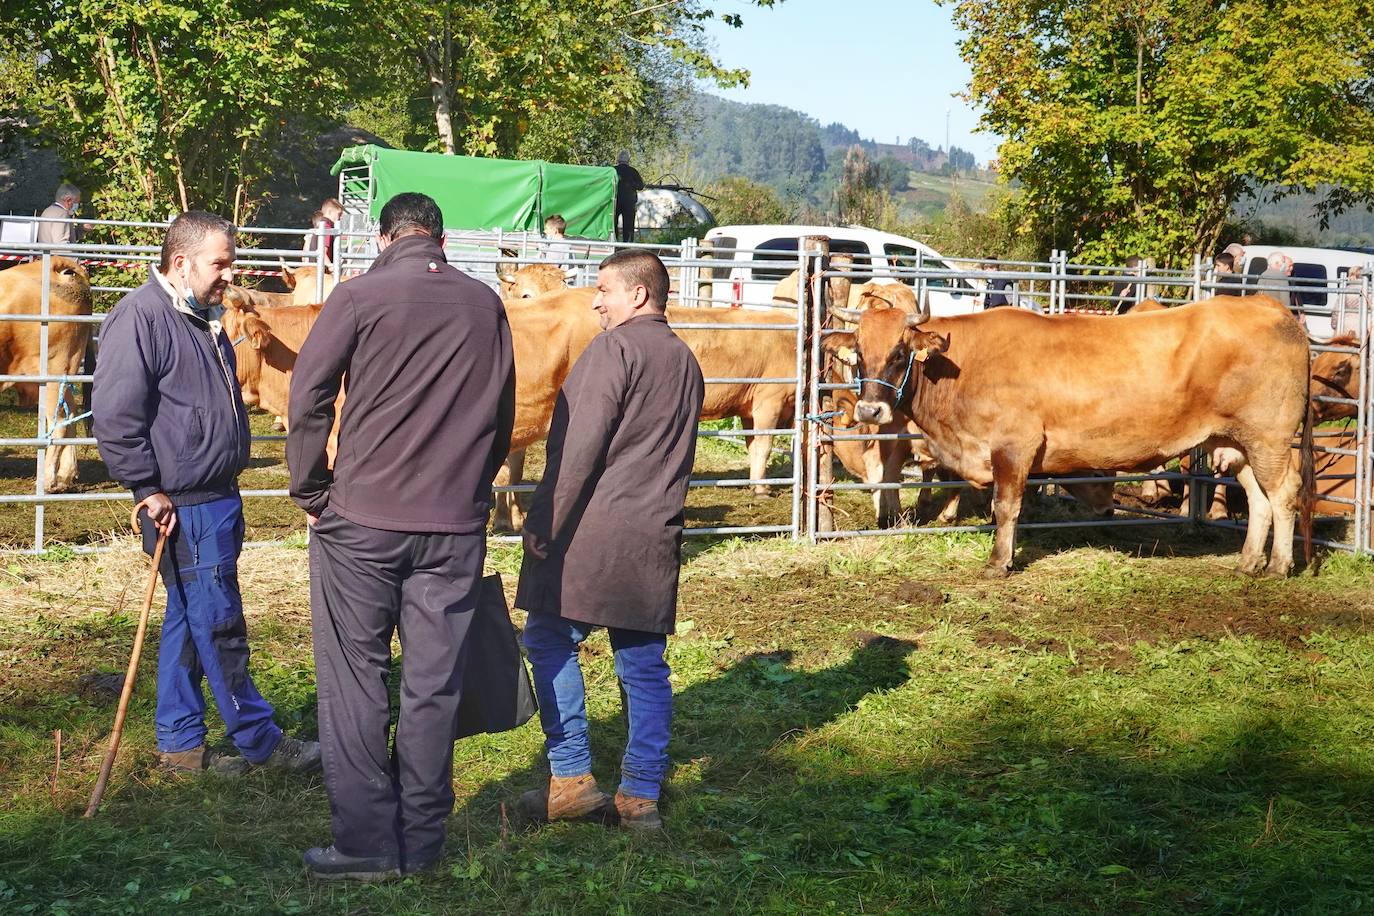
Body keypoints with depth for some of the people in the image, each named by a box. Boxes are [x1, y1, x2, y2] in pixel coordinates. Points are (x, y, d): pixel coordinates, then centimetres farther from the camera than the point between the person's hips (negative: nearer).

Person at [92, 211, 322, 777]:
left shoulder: (204, 321, 16)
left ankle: (181, 744, 21)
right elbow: (115, 417, -19)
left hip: (217, 500, 10)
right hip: (183, 507, -10)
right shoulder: (141, 317, -15)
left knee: (190, 622, 14)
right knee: (220, 626, -2)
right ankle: (261, 741, 6)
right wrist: (150, 491, -17)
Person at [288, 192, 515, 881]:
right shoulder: (484, 305, 7)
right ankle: (421, 841, 14)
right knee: (434, 686, 8)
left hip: (363, 517, -3)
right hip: (456, 526, 3)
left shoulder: (360, 295, -4)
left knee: (354, 681, 6)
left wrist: (310, 492, 4)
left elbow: (308, 397, -6)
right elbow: (502, 415, 14)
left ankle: (366, 842, 5)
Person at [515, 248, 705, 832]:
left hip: (591, 526, -8)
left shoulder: (614, 347, -9)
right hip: (656, 536, 8)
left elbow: (580, 446, -15)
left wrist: (544, 522, -13)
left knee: (550, 642, 3)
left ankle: (572, 780, 0)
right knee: (644, 663, 8)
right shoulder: (686, 362, 18)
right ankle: (641, 796, 10)